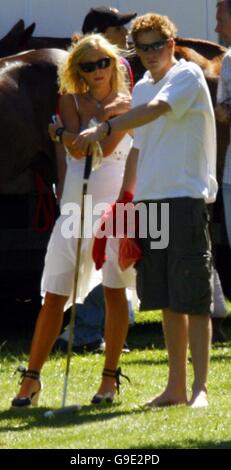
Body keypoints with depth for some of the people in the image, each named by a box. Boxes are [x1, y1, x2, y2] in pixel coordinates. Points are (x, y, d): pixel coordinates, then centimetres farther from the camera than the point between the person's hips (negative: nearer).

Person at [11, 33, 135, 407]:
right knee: (54, 297, -1)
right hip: (76, 207, 1)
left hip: (116, 206, -1)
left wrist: (60, 133, -9)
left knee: (115, 292, -3)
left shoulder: (126, 103, 4)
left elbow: (106, 147, -12)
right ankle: (32, 379, 6)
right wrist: (105, 115, -12)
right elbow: (78, 150, -9)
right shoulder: (71, 101, 7)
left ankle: (109, 377, 7)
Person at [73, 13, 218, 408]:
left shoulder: (188, 75, -5)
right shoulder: (142, 88, 18)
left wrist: (103, 129, -32)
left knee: (192, 297, -8)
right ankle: (176, 386, 12)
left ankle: (200, 387, -7)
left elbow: (156, 110, -23)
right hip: (149, 200, 7)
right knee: (168, 300, 8)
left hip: (186, 197, -7)